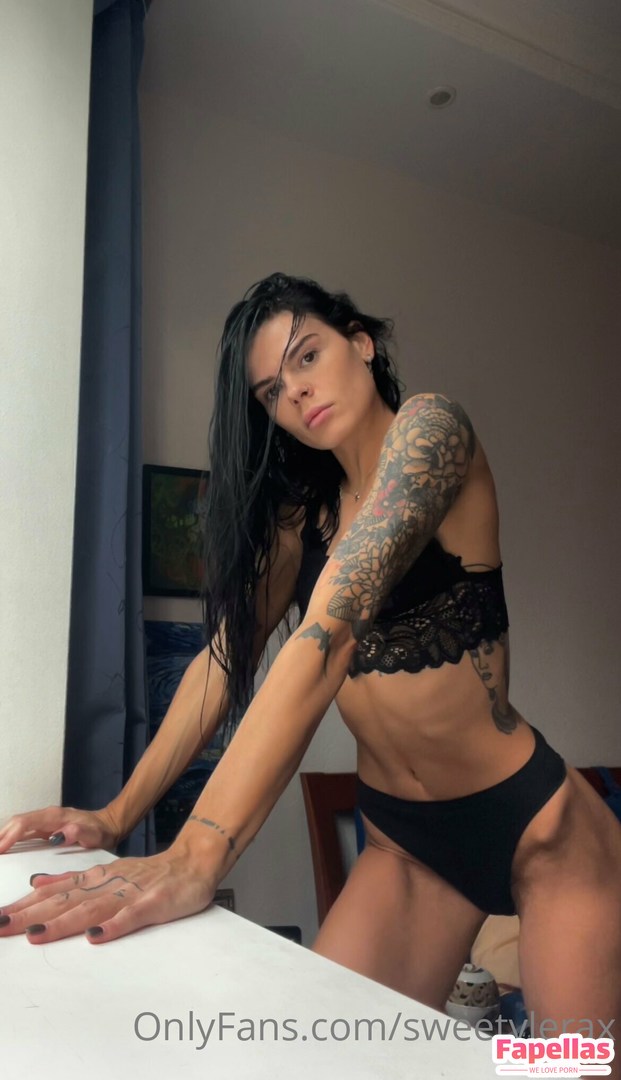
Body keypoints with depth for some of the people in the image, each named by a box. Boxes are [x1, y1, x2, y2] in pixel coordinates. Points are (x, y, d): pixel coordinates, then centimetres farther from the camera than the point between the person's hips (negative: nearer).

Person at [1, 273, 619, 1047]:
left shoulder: (428, 428, -19)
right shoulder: (299, 508, 5)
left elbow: (331, 633, -32)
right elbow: (227, 653, 0)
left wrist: (197, 859, -37)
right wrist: (117, 814, -10)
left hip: (538, 830, -5)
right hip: (402, 842, 6)